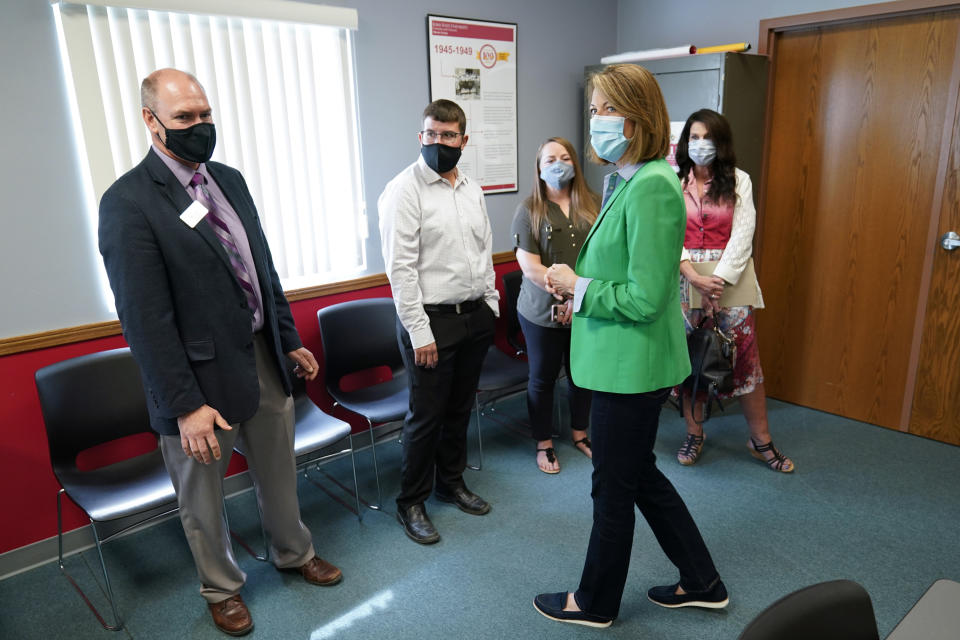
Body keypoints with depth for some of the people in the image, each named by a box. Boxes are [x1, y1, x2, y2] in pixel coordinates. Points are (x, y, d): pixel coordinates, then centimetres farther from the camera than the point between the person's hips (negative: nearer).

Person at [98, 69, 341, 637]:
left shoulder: (230, 180, 6)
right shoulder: (129, 202, -16)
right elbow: (145, 318, -18)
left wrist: (290, 340, 14)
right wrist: (186, 405, -18)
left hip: (264, 357, 7)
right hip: (202, 376, -6)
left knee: (279, 473, 23)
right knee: (203, 497, 16)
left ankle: (294, 552, 48)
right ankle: (222, 588, 41)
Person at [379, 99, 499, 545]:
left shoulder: (472, 190, 10)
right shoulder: (404, 190, -11)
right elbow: (400, 266, -16)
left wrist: (491, 306, 12)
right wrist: (419, 331, -17)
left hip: (475, 316, 7)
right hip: (432, 321, -6)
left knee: (459, 408, 18)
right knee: (426, 416, 3)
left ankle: (451, 483, 37)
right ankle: (411, 503, 22)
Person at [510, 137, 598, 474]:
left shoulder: (593, 205, 2)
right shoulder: (529, 210, -6)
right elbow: (531, 268, -13)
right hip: (543, 312, -2)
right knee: (543, 377, 11)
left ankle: (579, 433, 39)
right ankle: (543, 443, 29)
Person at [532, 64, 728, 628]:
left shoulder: (652, 186, -22)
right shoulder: (628, 181, 10)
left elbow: (645, 298, -25)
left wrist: (577, 286, -13)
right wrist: (578, 285, 4)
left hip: (632, 364, -10)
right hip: (625, 361, 10)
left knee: (614, 488, 9)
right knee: (641, 475, 22)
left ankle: (596, 603, 33)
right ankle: (701, 582, 41)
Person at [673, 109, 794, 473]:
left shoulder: (739, 181, 4)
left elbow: (742, 235, -5)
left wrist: (718, 281, -15)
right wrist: (694, 276, -18)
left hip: (729, 278, 0)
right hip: (684, 279, 0)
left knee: (745, 359, 2)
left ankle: (761, 440, 18)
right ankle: (694, 435, 22)